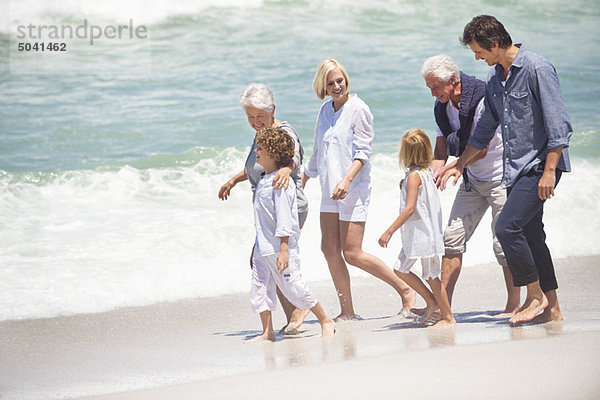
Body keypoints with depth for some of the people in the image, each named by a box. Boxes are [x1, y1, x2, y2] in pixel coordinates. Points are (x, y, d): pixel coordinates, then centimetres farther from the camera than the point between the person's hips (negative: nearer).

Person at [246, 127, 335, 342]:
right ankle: (267, 332, 11)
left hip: (280, 249, -9)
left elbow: (284, 217, -19)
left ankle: (326, 322, 13)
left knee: (294, 288, -3)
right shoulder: (263, 180, 13)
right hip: (263, 249, 9)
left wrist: (284, 249, -22)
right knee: (259, 290, 5)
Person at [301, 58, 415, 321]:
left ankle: (405, 289, 2)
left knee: (352, 253, -10)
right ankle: (347, 312, 8)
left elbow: (362, 152, -13)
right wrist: (301, 181, 30)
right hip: (330, 190, 8)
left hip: (354, 189, -8)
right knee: (330, 249, 2)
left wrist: (347, 179, -26)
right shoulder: (326, 110, 13)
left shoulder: (358, 109, -8)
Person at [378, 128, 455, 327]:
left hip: (423, 234, -9)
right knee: (400, 269, 13)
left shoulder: (414, 176, -18)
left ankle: (448, 317, 6)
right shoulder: (428, 172, 7)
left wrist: (389, 232, -24)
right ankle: (432, 301, 18)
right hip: (414, 235, 9)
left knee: (431, 275, -1)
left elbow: (410, 208, -25)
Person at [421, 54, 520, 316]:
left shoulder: (483, 99, -23)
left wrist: (450, 167, -23)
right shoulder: (442, 108, 1)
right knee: (453, 236, -2)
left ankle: (514, 305, 3)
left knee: (503, 242, -8)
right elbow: (440, 153, 4)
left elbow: (481, 149, -24)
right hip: (473, 180, 7)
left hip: (501, 176, -7)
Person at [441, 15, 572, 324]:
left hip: (541, 165, -9)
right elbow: (485, 128, 23)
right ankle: (551, 308, 13)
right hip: (517, 169, 9)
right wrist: (459, 165, 22)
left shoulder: (537, 69, -14)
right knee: (530, 235, 8)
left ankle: (535, 296, -5)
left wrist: (549, 171, -21)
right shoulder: (495, 77, 12)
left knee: (507, 227, -17)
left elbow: (558, 124, -18)